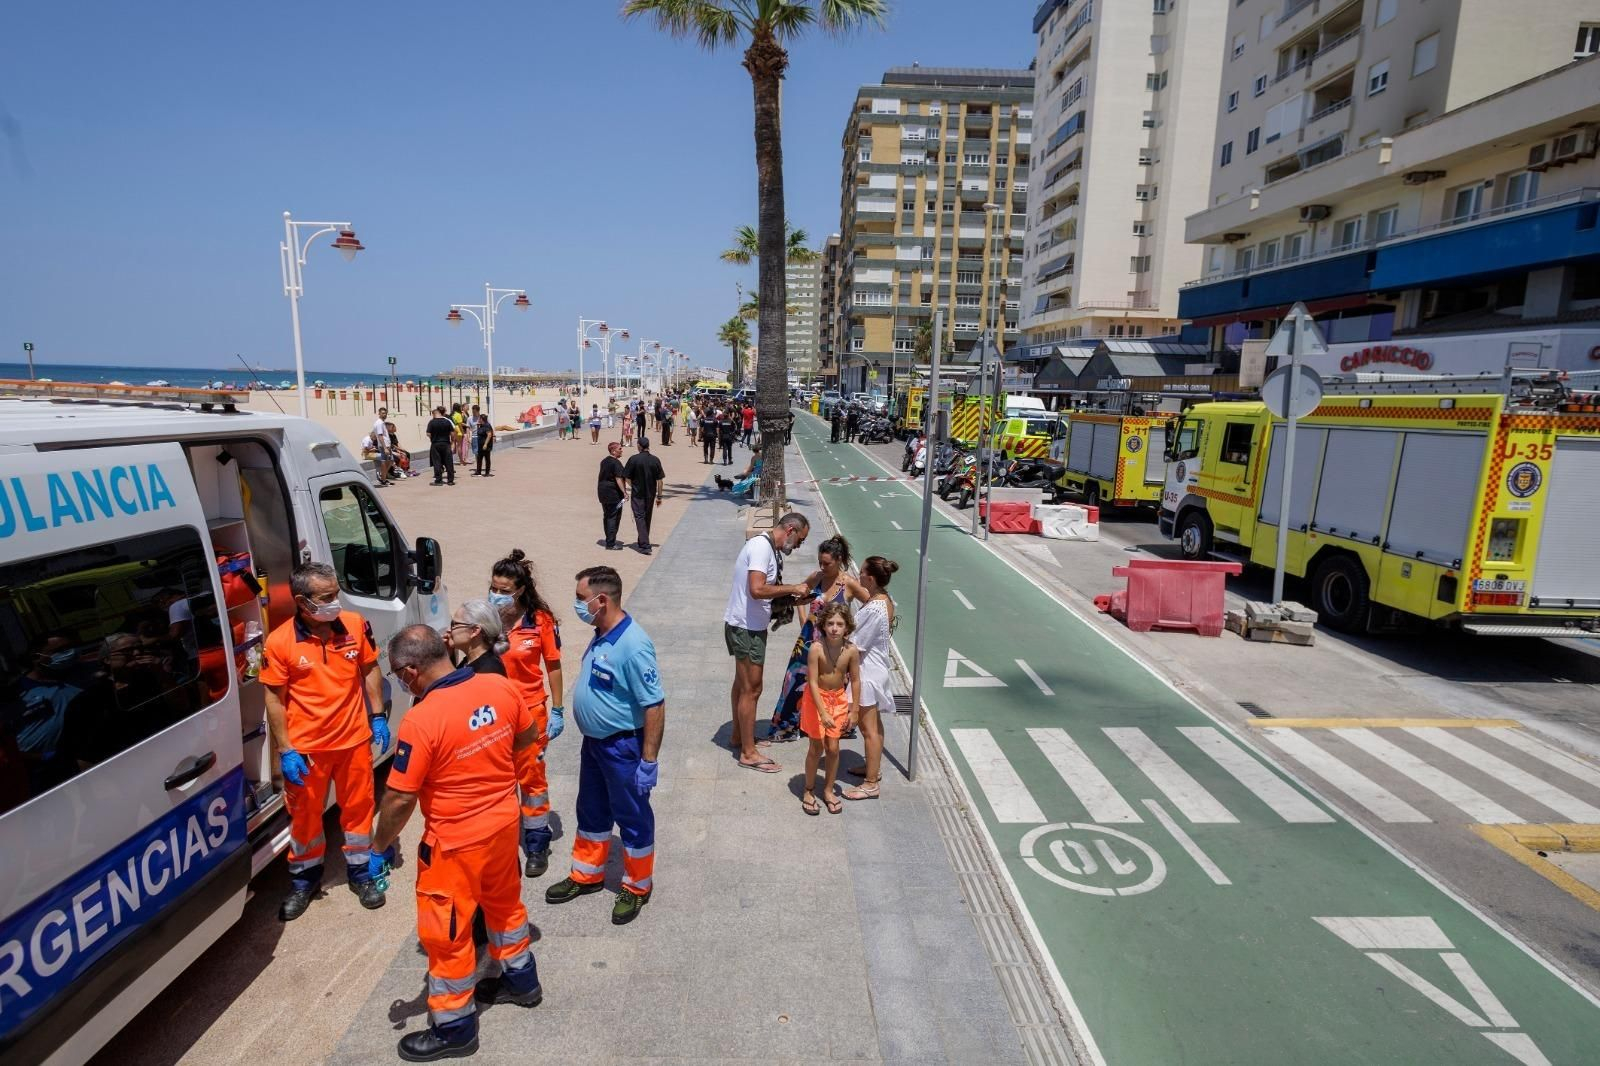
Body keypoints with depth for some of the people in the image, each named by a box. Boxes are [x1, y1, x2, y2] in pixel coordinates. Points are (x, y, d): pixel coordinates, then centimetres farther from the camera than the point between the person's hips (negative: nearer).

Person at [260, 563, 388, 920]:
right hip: (306, 747, -2)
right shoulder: (279, 642, -16)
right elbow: (274, 699, -8)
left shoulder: (355, 625, -8)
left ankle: (361, 873, 36)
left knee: (358, 807, 15)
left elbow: (370, 670, 5)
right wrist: (285, 751, -9)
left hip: (354, 739, 2)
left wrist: (377, 716, 3)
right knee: (305, 814, 15)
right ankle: (305, 880, 38)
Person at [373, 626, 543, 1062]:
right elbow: (529, 736, 7)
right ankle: (521, 980, 47)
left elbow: (400, 800, -20)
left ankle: (454, 1028, 31)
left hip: (456, 841, -6)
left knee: (445, 932, 14)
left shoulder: (421, 721, -28)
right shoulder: (500, 686, -10)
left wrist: (380, 848, -4)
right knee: (504, 901, 28)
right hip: (504, 821, 7)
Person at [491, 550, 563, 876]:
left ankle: (537, 844, 29)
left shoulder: (540, 620, -14)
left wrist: (556, 711, -4)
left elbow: (553, 666, -5)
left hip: (531, 712, -2)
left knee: (532, 778, 12)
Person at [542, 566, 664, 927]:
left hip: (623, 747, -9)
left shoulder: (633, 646, -28)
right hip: (593, 742, 9)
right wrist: (590, 737, 19)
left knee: (633, 819, 10)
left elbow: (654, 705, -26)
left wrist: (649, 760, -23)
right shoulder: (601, 636, 0)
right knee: (591, 813, 23)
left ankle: (638, 887, 29)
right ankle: (586, 875, 42)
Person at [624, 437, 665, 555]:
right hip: (650, 494, 3)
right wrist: (659, 496, 5)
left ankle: (645, 545, -12)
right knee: (647, 518, 18)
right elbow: (660, 480, -3)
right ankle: (643, 542, 31)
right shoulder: (655, 460, -4)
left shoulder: (633, 459, -11)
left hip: (637, 494, -3)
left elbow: (627, 478, -6)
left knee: (640, 518, -1)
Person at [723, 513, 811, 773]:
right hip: (747, 627, -10)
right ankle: (748, 753, 8)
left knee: (742, 684, 21)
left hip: (747, 625, 10)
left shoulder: (765, 546, 10)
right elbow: (757, 589, -32)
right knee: (751, 689, -2)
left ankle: (739, 737, 36)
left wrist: (788, 596, 5)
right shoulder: (762, 547, -21)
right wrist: (791, 589, -22)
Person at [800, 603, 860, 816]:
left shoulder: (851, 651, -16)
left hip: (838, 699, 3)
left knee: (833, 748, 7)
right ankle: (808, 792, 26)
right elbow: (812, 682, -23)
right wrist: (823, 713, -25)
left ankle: (828, 790, 28)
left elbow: (855, 681, -4)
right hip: (816, 698, -2)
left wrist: (854, 710, 0)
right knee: (816, 748, 7)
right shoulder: (816, 648, -25)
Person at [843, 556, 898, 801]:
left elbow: (857, 644, -22)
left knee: (869, 728, 1)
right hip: (877, 667, 10)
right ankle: (873, 768, 37)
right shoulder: (885, 600, 2)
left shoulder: (874, 608, -27)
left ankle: (871, 784, 11)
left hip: (868, 672, -10)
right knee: (874, 723, 22)